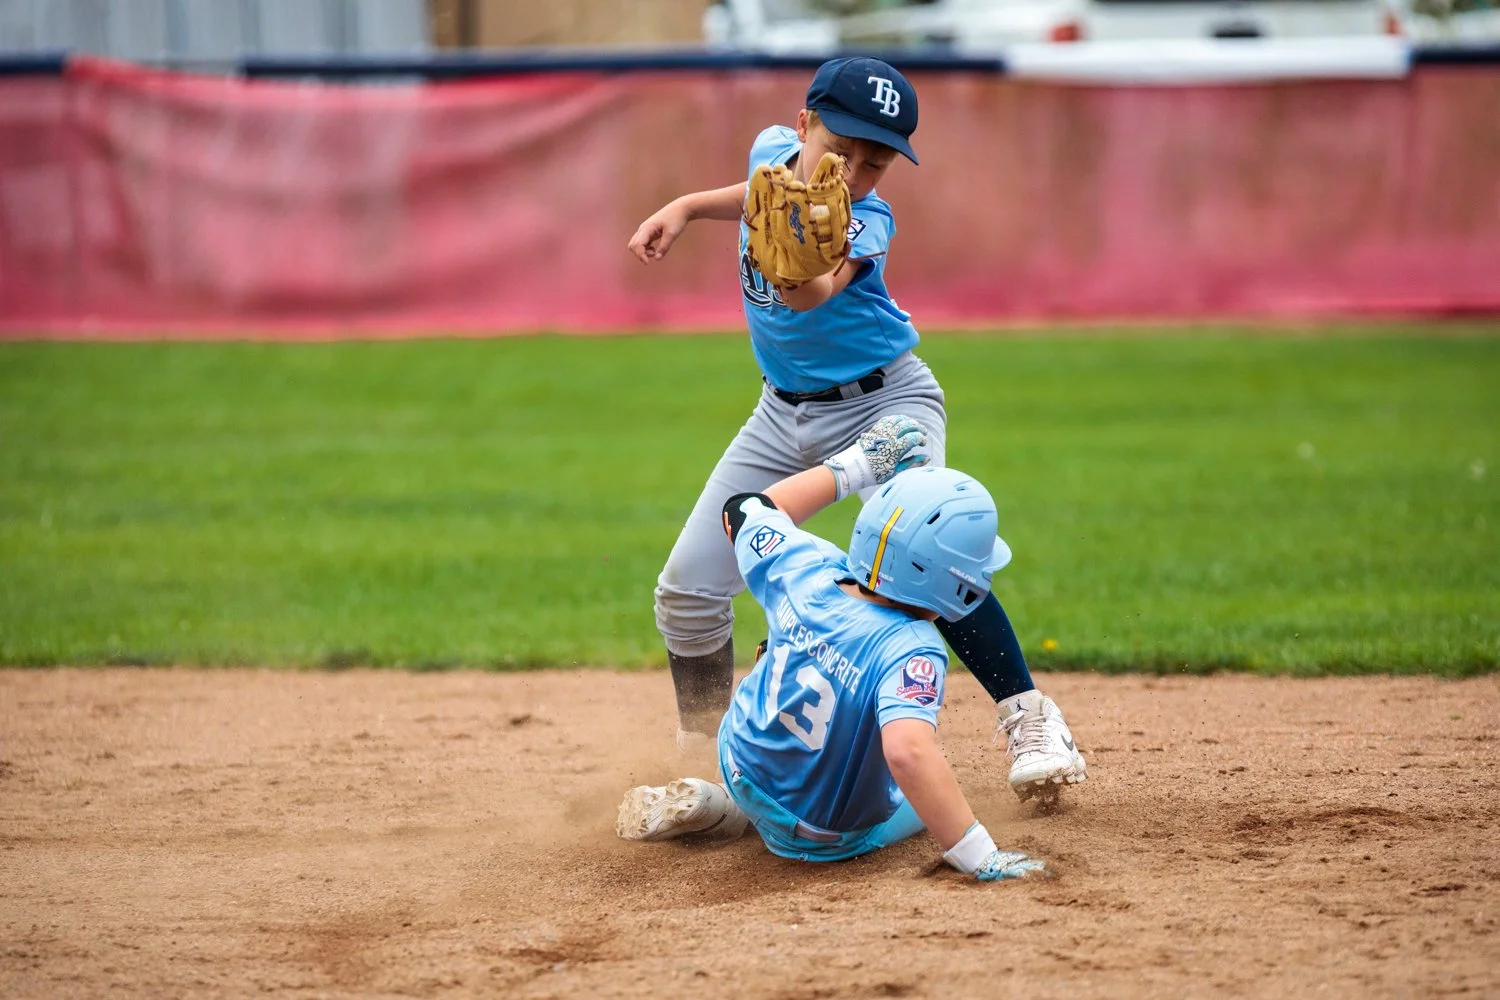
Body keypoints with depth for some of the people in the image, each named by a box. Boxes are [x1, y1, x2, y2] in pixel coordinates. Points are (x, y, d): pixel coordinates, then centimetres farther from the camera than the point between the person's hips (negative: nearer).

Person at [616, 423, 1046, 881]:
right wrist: (979, 857, -48)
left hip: (741, 769, 5)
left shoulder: (804, 571, -18)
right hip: (832, 839, -5)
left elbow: (750, 509, 3)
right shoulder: (913, 652, -35)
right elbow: (907, 752, -51)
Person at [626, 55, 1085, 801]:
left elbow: (810, 295, -48)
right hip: (785, 412, 6)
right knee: (687, 591, 0)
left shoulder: (865, 223, -26)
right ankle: (701, 754, 22)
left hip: (885, 403, -6)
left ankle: (1029, 719, -21)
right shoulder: (772, 150, -10)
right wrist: (687, 207, 6)